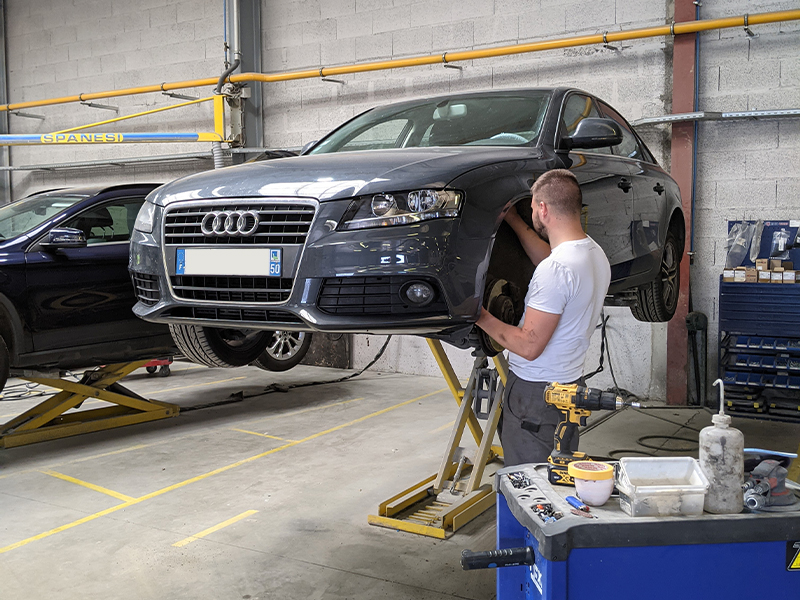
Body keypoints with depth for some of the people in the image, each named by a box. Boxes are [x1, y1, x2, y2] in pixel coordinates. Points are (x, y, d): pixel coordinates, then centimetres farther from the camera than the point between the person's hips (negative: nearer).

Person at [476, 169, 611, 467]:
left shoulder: (556, 269, -24)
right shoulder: (595, 253, 6)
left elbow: (529, 346, -23)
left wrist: (483, 318, -10)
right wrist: (514, 221, 31)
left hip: (536, 394, -9)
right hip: (570, 382, 10)